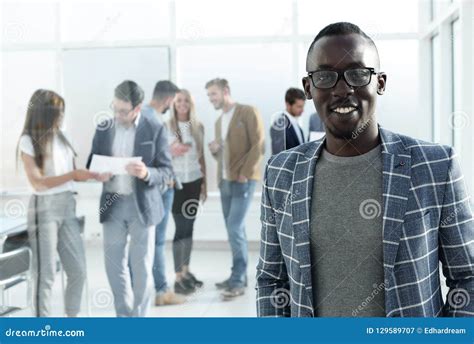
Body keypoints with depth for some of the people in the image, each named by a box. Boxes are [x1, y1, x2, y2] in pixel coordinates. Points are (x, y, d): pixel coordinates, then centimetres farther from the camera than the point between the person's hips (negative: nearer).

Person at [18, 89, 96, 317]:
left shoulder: (62, 136, 9)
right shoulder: (28, 141, -7)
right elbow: (37, 182, -14)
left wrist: (94, 174, -3)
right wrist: (73, 174, -20)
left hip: (68, 206, 6)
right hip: (45, 209, -6)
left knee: (78, 271, 8)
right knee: (46, 274, 0)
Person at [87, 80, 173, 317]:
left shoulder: (155, 129, -4)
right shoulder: (103, 128, 6)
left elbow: (166, 171, -5)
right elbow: (92, 163, 11)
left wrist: (146, 173, -26)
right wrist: (99, 174, -12)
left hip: (142, 205, -3)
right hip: (112, 205, 3)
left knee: (141, 267, 4)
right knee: (114, 265, 9)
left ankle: (139, 316, 19)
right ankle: (124, 315, 24)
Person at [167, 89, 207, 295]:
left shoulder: (198, 127, 8)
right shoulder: (167, 126, -3)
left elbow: (201, 156, 13)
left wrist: (204, 183, 12)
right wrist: (172, 151, -23)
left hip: (194, 181, 4)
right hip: (176, 182, -4)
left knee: (189, 227, 8)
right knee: (181, 228, -6)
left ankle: (186, 271, 20)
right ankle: (178, 279, -2)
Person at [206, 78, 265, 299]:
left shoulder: (248, 112, -5)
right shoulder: (219, 121, 18)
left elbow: (258, 145, -11)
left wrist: (244, 173, -16)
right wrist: (214, 150, 1)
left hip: (242, 180, -7)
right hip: (224, 180, 8)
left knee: (235, 228, -12)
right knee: (234, 229, 10)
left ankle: (238, 281, -6)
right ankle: (238, 277, 17)